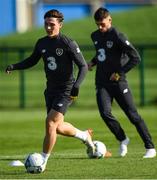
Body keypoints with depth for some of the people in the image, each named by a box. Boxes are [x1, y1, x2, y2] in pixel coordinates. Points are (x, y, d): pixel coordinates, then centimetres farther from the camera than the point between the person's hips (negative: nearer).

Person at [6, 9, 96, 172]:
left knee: (50, 123, -17)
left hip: (66, 90, -7)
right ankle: (84, 136, 42)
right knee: (58, 127, 14)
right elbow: (32, 61, 18)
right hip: (51, 90, 7)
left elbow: (83, 66, -12)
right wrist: (14, 66, 2)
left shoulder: (68, 44, -15)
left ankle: (43, 161, -8)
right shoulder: (42, 43, 3)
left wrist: (76, 85, -26)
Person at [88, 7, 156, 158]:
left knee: (133, 115, -3)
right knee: (105, 113, -16)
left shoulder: (117, 36, -12)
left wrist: (120, 73, -16)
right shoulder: (95, 36, 10)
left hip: (118, 82, -5)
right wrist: (93, 62, 11)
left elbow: (135, 58, -15)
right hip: (102, 83, 5)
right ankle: (122, 140, 7)